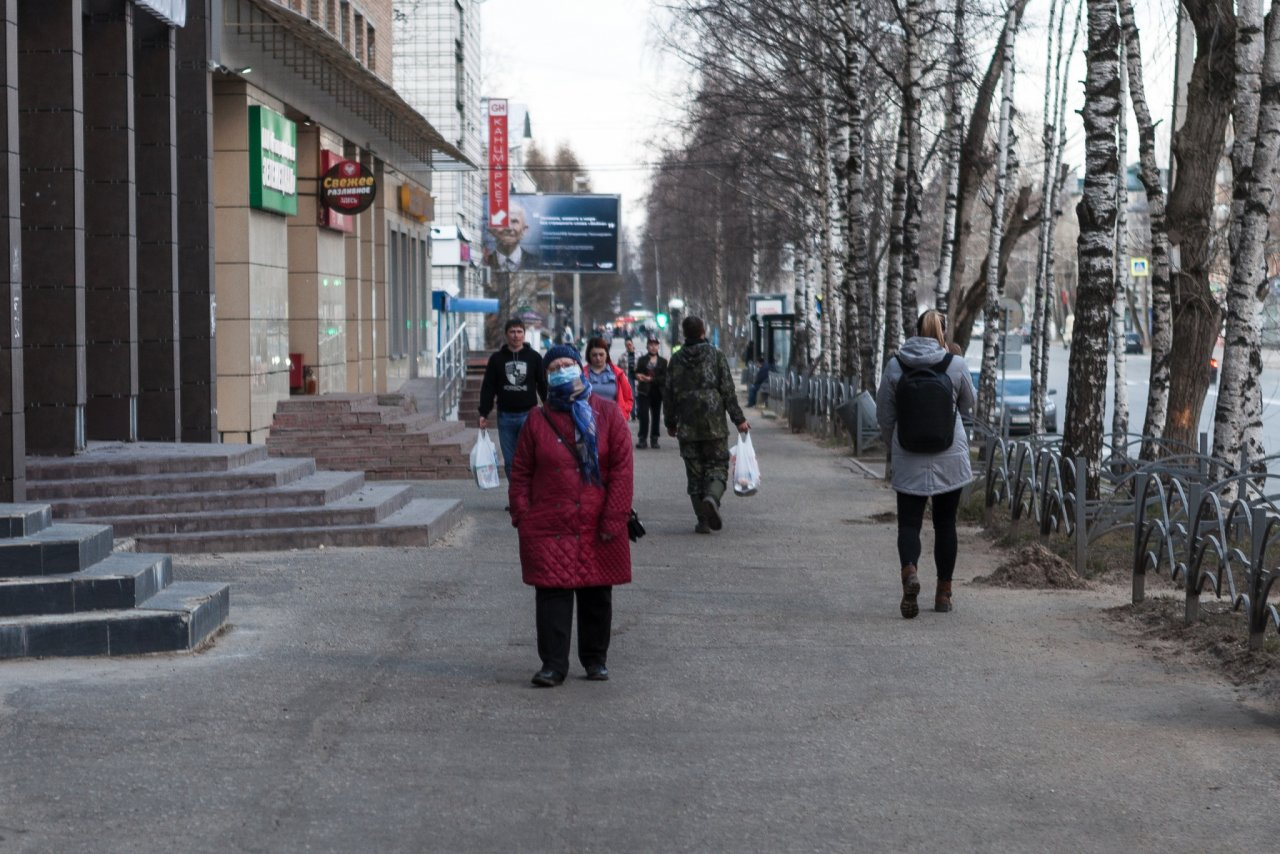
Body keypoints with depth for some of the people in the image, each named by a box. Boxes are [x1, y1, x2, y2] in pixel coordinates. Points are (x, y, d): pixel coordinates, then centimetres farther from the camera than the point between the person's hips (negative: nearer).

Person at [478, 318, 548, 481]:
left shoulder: (534, 357, 5)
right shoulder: (497, 359, 7)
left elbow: (543, 386, 8)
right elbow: (488, 388, 7)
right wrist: (483, 413, 0)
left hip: (528, 414, -2)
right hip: (505, 416, 2)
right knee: (509, 462, 5)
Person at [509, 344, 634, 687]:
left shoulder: (608, 415, 2)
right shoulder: (538, 421, 7)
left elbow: (622, 469, -2)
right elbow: (521, 474, 8)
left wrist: (614, 519, -8)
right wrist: (522, 516, -2)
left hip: (596, 528, 0)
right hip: (549, 528, 0)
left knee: (597, 597, 9)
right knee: (552, 595, -3)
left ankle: (595, 659, 22)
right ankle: (553, 664, 1)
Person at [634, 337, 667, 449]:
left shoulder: (663, 361, 6)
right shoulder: (642, 360, 9)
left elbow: (665, 378, -3)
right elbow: (637, 373, 7)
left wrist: (651, 379, -14)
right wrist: (639, 376, -16)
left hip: (657, 392, 1)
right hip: (644, 392, -1)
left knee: (656, 416, 4)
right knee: (644, 415, -9)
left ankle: (654, 439, 12)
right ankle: (643, 439, -6)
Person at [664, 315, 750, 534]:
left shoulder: (676, 360, 5)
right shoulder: (716, 356, -2)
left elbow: (669, 394, 8)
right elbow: (728, 391, -5)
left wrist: (670, 423, 18)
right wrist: (738, 419, 0)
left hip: (687, 428, 2)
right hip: (714, 425, -2)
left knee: (695, 472, 7)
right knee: (718, 466, 7)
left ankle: (703, 520, 3)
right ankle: (712, 497, -23)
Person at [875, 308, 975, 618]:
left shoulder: (895, 366, -4)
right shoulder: (956, 365, -7)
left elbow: (884, 415, 3)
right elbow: (967, 405, 8)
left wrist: (894, 446, 18)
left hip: (909, 460, 0)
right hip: (949, 458, 0)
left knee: (909, 522, 3)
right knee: (945, 523, 12)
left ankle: (909, 571, -25)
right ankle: (943, 592, 16)